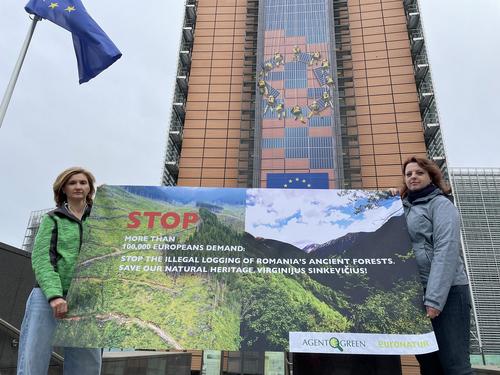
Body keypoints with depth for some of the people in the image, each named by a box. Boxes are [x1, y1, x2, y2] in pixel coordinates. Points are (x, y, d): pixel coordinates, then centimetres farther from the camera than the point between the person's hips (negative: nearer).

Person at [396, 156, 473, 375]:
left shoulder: (440, 204, -3)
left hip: (446, 293, -6)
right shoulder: (404, 208, 16)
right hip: (416, 292, 7)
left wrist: (434, 298, -21)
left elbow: (446, 250, -15)